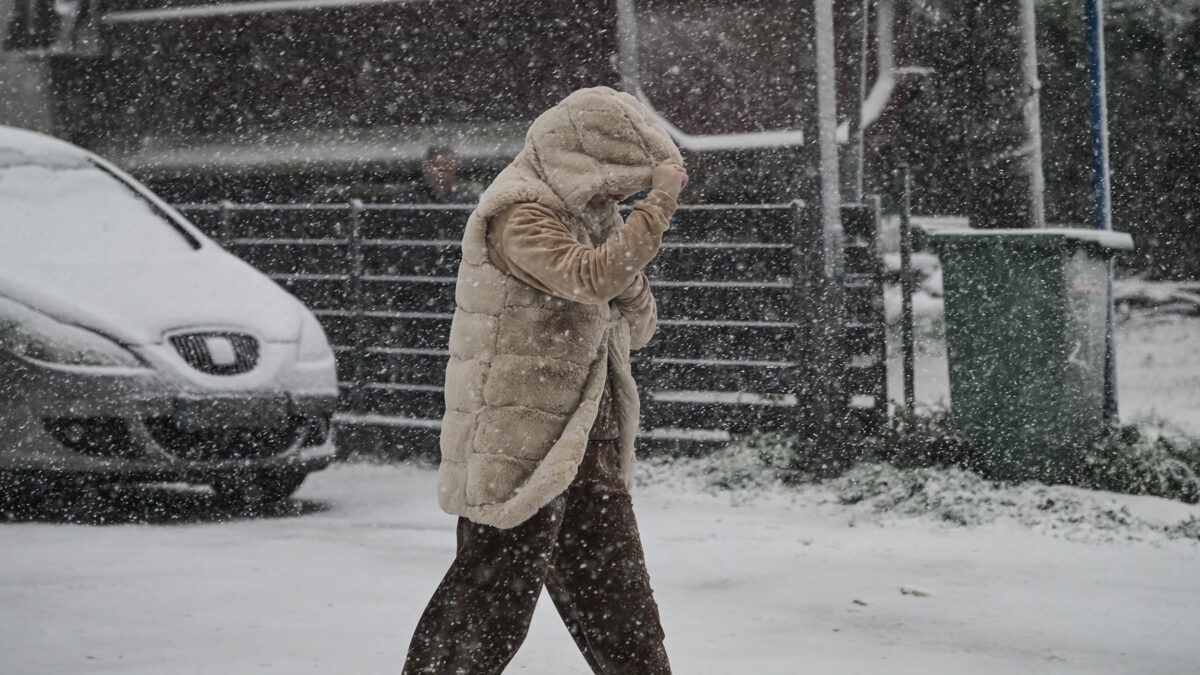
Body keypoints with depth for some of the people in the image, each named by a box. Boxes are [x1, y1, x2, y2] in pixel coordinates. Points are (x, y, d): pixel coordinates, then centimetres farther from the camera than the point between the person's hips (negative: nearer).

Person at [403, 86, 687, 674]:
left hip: (589, 453, 9)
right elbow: (594, 277, -30)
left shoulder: (587, 216, 16)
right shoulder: (519, 216, -13)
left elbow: (637, 329, 15)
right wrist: (661, 199, -23)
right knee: (492, 603, -5)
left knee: (623, 615, 12)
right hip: (519, 450, -9)